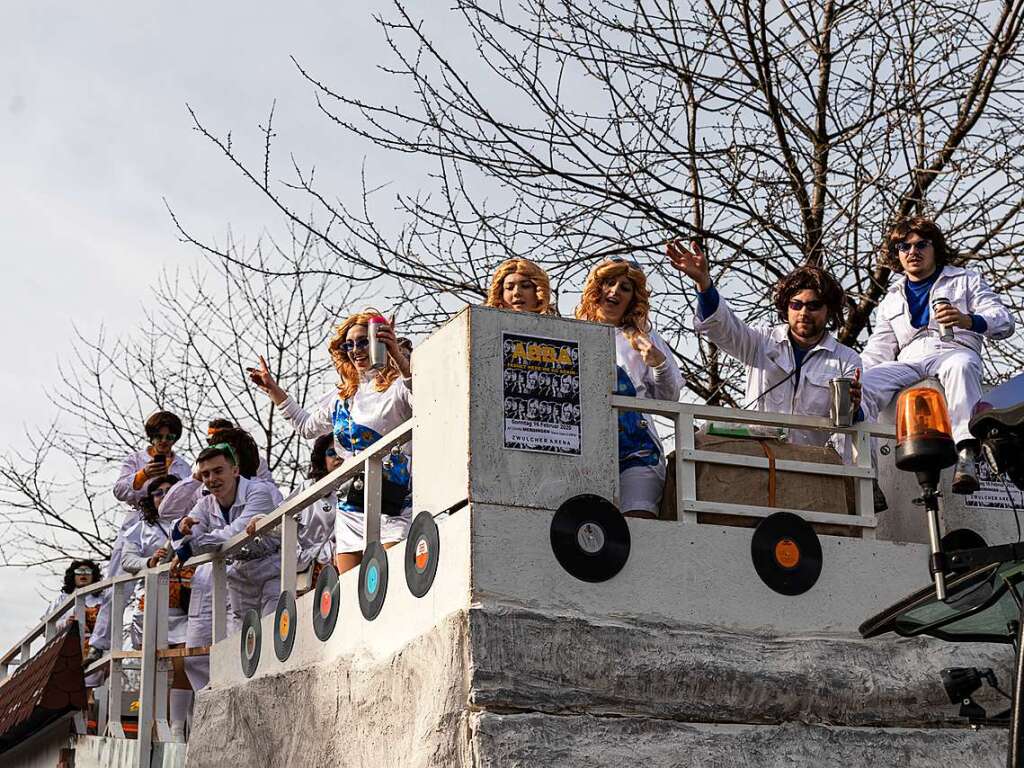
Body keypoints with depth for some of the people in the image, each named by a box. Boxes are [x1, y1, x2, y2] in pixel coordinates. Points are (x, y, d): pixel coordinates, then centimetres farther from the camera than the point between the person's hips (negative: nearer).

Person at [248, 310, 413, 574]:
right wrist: (272, 389, 37)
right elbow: (307, 425, 38)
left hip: (394, 505, -7)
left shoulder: (397, 386, -2)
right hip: (349, 509, 7)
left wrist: (399, 358, -32)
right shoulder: (342, 396, 21)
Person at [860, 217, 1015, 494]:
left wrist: (968, 321, -18)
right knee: (862, 384, -28)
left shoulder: (966, 281, 21)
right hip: (908, 363, 3)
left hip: (954, 350, -3)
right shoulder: (891, 300, 32)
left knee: (959, 366, -42)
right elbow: (877, 352, 26)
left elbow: (1004, 321, 6)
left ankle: (967, 456, -57)